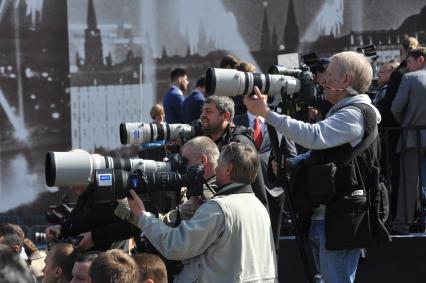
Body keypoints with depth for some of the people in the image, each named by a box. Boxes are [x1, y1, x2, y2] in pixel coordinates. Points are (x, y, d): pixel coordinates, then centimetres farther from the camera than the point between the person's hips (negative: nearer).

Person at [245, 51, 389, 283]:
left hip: (340, 220, -11)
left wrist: (267, 114, -27)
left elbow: (314, 136, -26)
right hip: (321, 218, 11)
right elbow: (319, 153, 27)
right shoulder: (340, 113, 22)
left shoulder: (356, 114, -12)